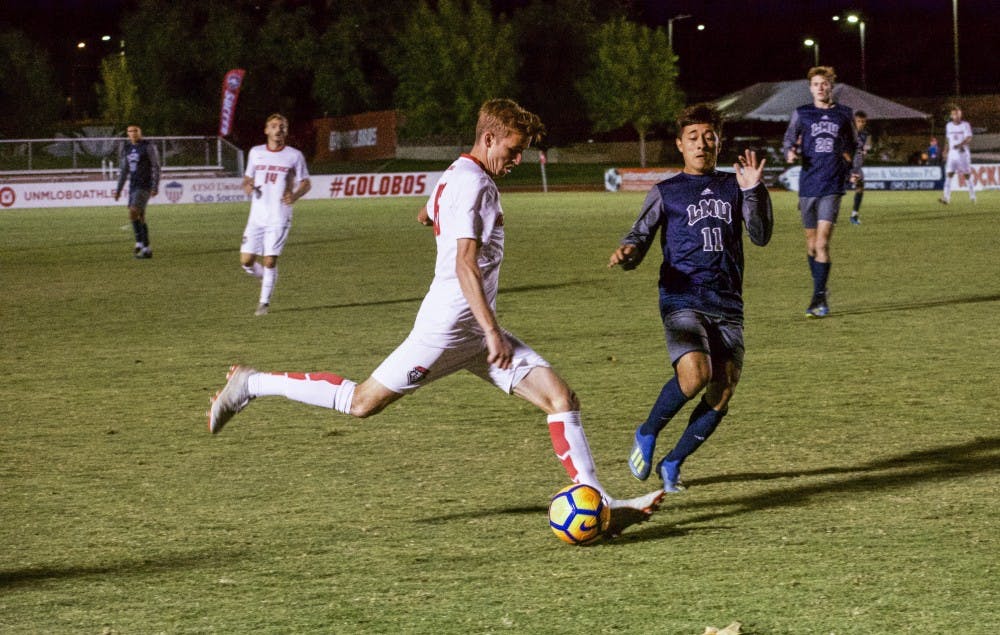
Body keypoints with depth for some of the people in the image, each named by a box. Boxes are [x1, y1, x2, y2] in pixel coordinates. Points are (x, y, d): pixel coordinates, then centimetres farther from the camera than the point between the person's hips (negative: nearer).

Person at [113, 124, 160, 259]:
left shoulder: (148, 147, -9)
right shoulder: (126, 148, 12)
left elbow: (156, 167, -11)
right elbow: (124, 170, 18)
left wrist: (155, 187, -18)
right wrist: (118, 189, 15)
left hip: (145, 186, -8)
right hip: (134, 186, 8)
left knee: (133, 214, -19)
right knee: (140, 218, 8)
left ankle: (139, 243, -9)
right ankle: (146, 249, 15)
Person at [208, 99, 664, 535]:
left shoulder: (457, 176, 16)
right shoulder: (473, 183, -15)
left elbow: (428, 215, 37)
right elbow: (465, 264, -22)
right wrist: (492, 332, -23)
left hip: (474, 331, 10)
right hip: (449, 327, -10)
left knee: (562, 398, -3)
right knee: (363, 402, -2)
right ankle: (252, 385, 14)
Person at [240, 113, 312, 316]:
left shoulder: (294, 156, 1)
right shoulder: (255, 152, 9)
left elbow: (306, 183, 7)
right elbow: (247, 177, 20)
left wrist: (295, 195, -14)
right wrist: (247, 186, -5)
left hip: (279, 218, -3)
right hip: (256, 216, 3)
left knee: (270, 260, -10)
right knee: (246, 261, -2)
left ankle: (265, 302, 5)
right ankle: (265, 279, 28)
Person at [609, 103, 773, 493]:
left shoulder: (733, 187, 16)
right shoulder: (665, 193, 10)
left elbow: (760, 237, 6)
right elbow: (640, 239, 3)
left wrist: (753, 191, -8)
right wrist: (626, 253, -20)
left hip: (727, 303, 3)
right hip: (682, 298, -3)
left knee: (722, 393, -6)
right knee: (695, 374, -26)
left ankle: (672, 463, 13)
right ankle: (647, 435, -1)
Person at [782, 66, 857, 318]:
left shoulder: (844, 114, 8)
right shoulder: (801, 114, 6)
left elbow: (851, 145, 21)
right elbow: (789, 141, 9)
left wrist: (849, 168, 10)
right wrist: (790, 153, -12)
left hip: (832, 186, -2)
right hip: (808, 185, 2)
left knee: (822, 243, -14)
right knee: (811, 243, 7)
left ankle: (818, 298, -14)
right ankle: (821, 293, 23)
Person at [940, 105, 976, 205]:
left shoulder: (965, 125, -4)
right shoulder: (948, 126, 9)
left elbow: (969, 139, -14)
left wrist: (960, 145, -31)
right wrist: (946, 152, 14)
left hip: (963, 153, -3)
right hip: (952, 154, 3)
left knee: (967, 175, 3)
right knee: (948, 174, -11)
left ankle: (972, 195, 19)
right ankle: (946, 197, -19)